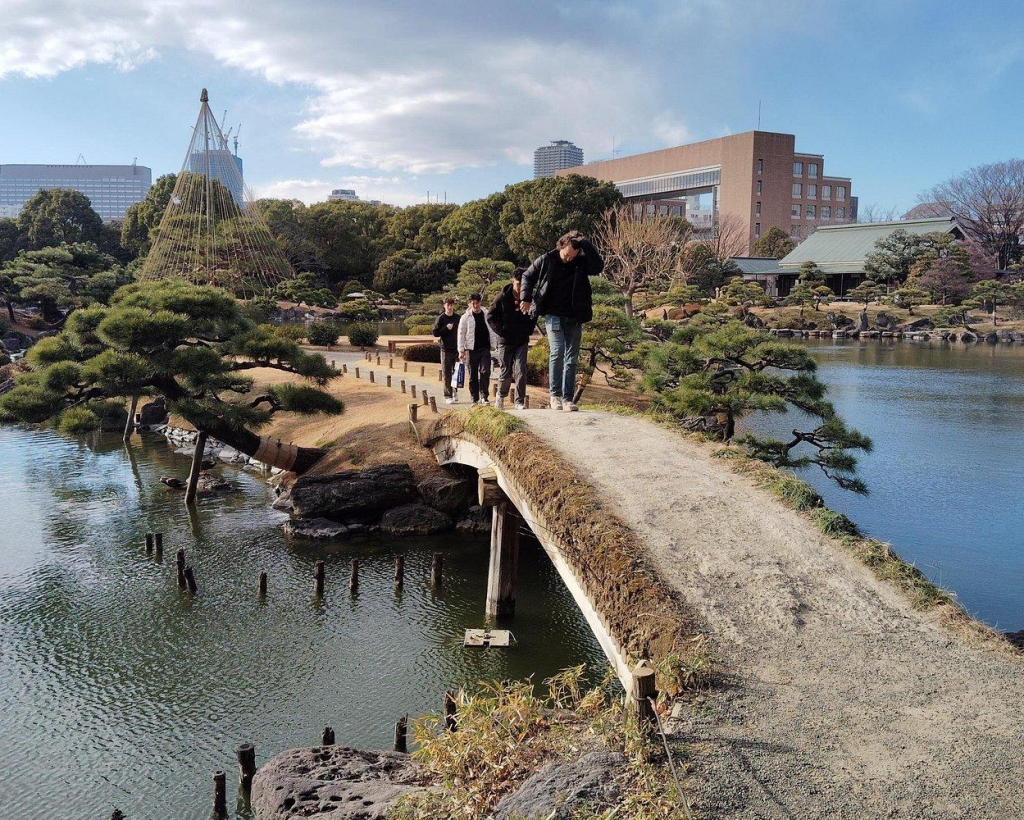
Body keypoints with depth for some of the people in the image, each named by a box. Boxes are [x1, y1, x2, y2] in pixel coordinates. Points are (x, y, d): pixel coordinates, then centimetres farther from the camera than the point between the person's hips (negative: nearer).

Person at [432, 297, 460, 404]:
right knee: (447, 374, -2)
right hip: (446, 349, -3)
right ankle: (448, 396, 1)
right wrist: (446, 328, -16)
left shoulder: (458, 318, 9)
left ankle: (455, 392, 19)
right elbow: (435, 333, -4)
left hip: (457, 348, 3)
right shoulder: (440, 319, -1)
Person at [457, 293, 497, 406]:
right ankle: (475, 399, 12)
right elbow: (461, 334, 0)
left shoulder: (487, 316, 7)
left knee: (485, 372, -11)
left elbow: (492, 331, 12)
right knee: (473, 376, 5)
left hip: (485, 349, 1)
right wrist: (461, 350, -8)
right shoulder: (465, 317, 1)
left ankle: (484, 397, -3)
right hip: (471, 350, -1)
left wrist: (495, 345, 5)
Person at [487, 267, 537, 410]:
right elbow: (490, 317, -1)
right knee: (506, 372, 5)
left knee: (521, 371, -8)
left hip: (522, 341, 1)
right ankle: (501, 396, 29)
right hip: (505, 341, -1)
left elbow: (534, 317, 15)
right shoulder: (502, 297, -7)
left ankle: (519, 402, -3)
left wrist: (528, 331, 3)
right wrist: (501, 332, -8)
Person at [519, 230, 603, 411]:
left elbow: (598, 267, -21)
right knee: (557, 351, -17)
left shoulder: (582, 262, -1)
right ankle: (555, 395, -7)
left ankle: (568, 398, 6)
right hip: (553, 315, -2)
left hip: (574, 318, 2)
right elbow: (527, 276, 11)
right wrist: (525, 298, 0)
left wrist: (586, 245, -22)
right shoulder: (546, 260, -2)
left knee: (572, 358, 2)